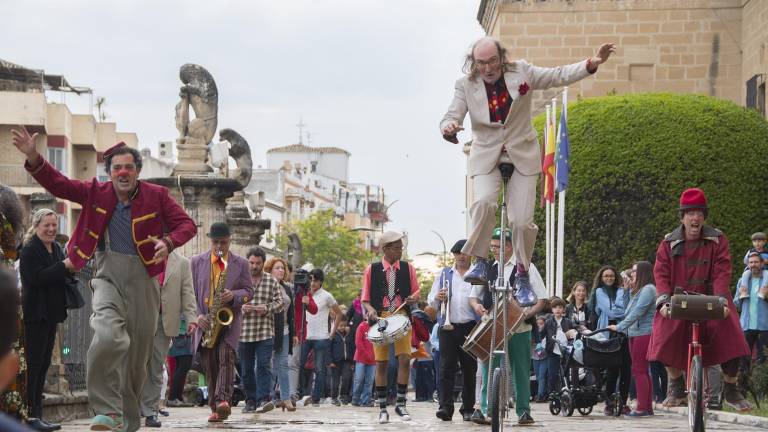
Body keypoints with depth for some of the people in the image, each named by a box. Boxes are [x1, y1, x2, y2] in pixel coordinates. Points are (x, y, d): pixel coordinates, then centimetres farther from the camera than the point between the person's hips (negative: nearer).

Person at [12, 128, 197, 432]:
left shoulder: (156, 196, 2)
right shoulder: (96, 193, 6)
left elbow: (187, 224, 4)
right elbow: (57, 184, 7)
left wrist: (167, 242, -16)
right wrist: (33, 157, -8)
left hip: (143, 278, 1)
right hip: (108, 275, -1)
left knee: (138, 352, 6)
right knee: (108, 336, -28)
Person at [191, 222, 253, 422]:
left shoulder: (241, 263, 6)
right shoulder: (197, 262, 8)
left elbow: (249, 292, 6)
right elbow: (192, 293, 7)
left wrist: (233, 295, -15)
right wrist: (198, 315, -7)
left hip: (229, 318, -2)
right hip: (205, 321, 2)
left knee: (226, 356, -21)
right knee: (210, 365, 1)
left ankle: (223, 400, -29)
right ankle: (215, 408, 6)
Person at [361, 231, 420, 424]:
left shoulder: (408, 268, 7)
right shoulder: (372, 270, 3)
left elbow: (417, 292, 14)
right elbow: (365, 298, 6)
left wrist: (414, 298, -9)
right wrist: (370, 310, -14)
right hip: (380, 319, -1)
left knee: (405, 359, -10)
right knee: (381, 363, 1)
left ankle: (400, 404, 4)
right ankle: (382, 408, 8)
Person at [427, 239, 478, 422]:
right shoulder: (444, 274, 17)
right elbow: (431, 301, 15)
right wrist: (437, 298, -7)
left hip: (471, 327, -1)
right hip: (447, 327, 1)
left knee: (470, 369, 2)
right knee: (446, 367, -7)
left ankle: (468, 408, 8)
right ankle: (445, 407, -11)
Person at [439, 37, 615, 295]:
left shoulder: (521, 72, -3)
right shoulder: (466, 85, -4)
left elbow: (559, 76, 1)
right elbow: (451, 118, -9)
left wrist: (591, 64, -13)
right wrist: (449, 128, -34)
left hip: (522, 156, 0)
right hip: (486, 156, 0)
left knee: (522, 221, -7)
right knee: (483, 202, -29)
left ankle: (522, 274, 14)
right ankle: (479, 263, -15)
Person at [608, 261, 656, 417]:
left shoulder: (648, 289, -10)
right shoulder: (637, 291, 22)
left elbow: (637, 312, -17)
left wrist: (619, 327, -16)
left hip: (644, 333, -10)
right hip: (634, 334, 10)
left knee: (639, 370, -10)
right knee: (642, 371, 9)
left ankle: (642, 408, -11)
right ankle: (648, 407, 12)